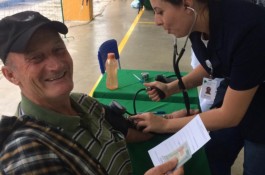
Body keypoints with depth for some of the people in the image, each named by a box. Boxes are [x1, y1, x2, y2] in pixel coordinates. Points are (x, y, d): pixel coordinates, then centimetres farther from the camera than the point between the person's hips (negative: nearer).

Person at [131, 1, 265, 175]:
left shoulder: (245, 31, -36)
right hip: (234, 96, 6)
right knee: (211, 155, 14)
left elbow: (229, 115, -27)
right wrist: (171, 88, -7)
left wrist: (165, 124, -20)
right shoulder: (201, 21, -14)